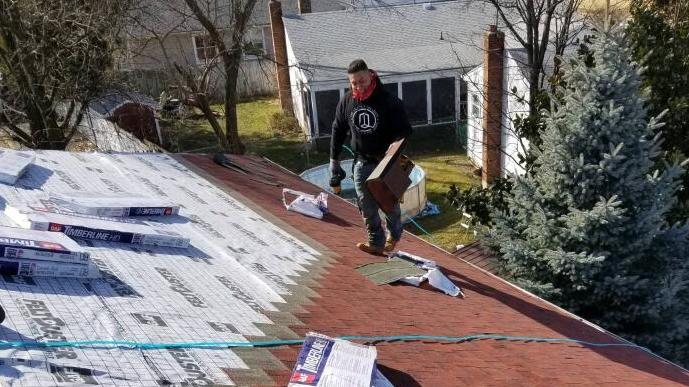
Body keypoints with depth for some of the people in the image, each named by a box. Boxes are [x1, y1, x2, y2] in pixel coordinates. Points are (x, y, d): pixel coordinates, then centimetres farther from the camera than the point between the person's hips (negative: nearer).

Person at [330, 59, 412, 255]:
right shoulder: (346, 102, -2)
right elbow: (338, 131, 9)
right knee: (366, 206, 2)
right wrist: (334, 160, 11)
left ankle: (394, 235, 37)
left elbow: (405, 129, -10)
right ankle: (376, 242, 16)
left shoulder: (389, 101, -15)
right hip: (362, 162, 3)